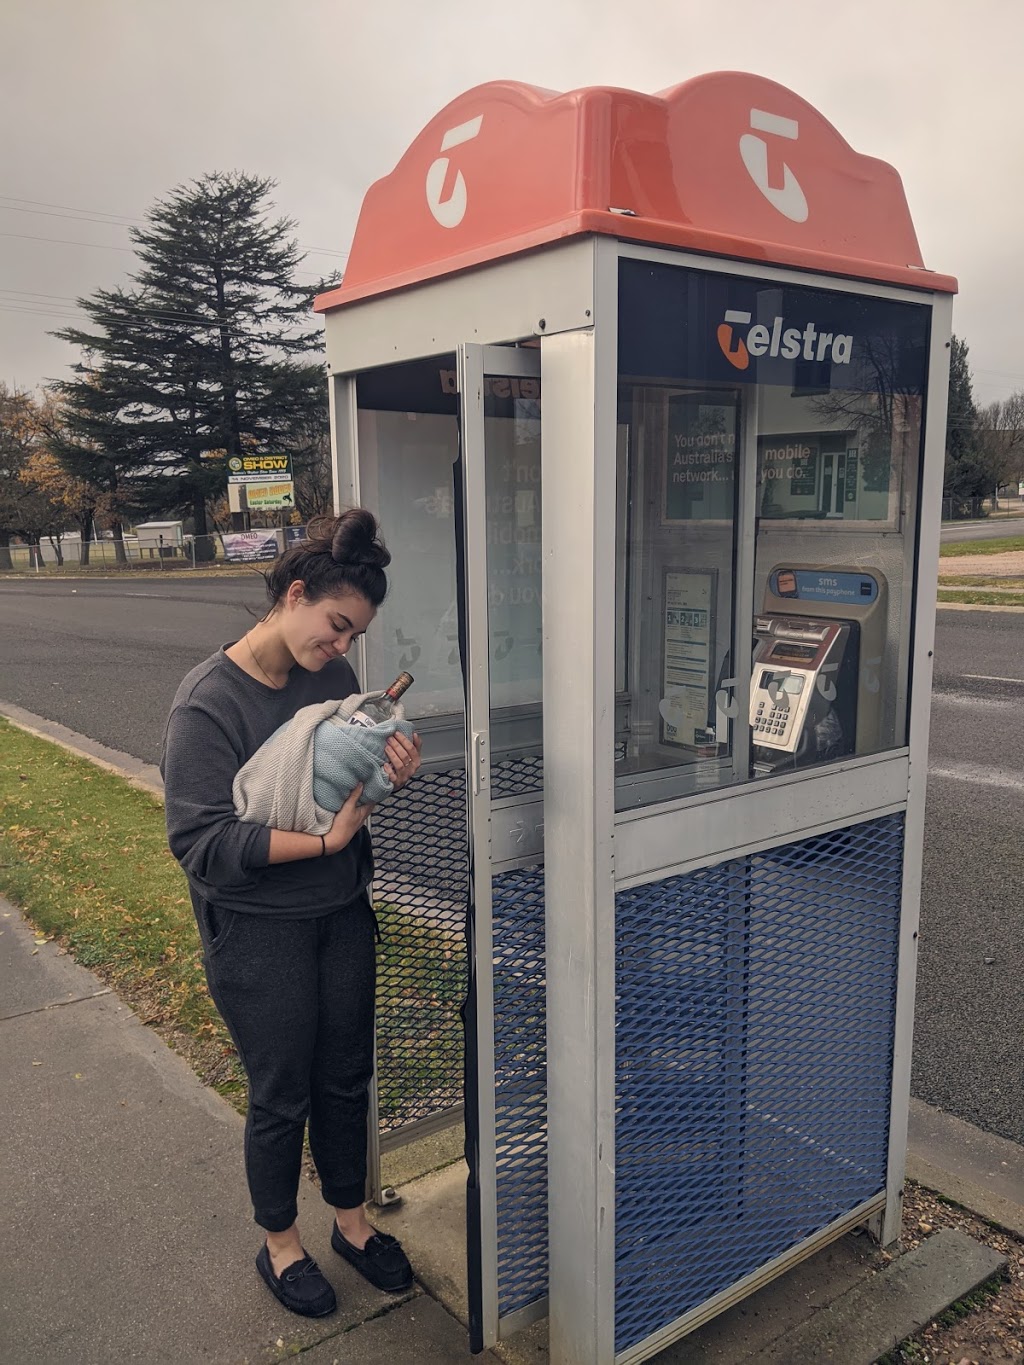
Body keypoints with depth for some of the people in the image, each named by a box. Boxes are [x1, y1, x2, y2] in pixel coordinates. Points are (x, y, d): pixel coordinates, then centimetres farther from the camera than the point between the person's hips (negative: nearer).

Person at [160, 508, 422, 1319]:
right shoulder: (209, 703, -19)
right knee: (282, 1094, 12)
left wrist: (390, 772, -14)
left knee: (346, 1076, 19)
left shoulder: (335, 678, -3)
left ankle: (351, 1220, 43)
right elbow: (199, 841, -22)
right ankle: (281, 1245, 38)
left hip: (343, 915, 5)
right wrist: (322, 841, -29)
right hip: (257, 929, -5)